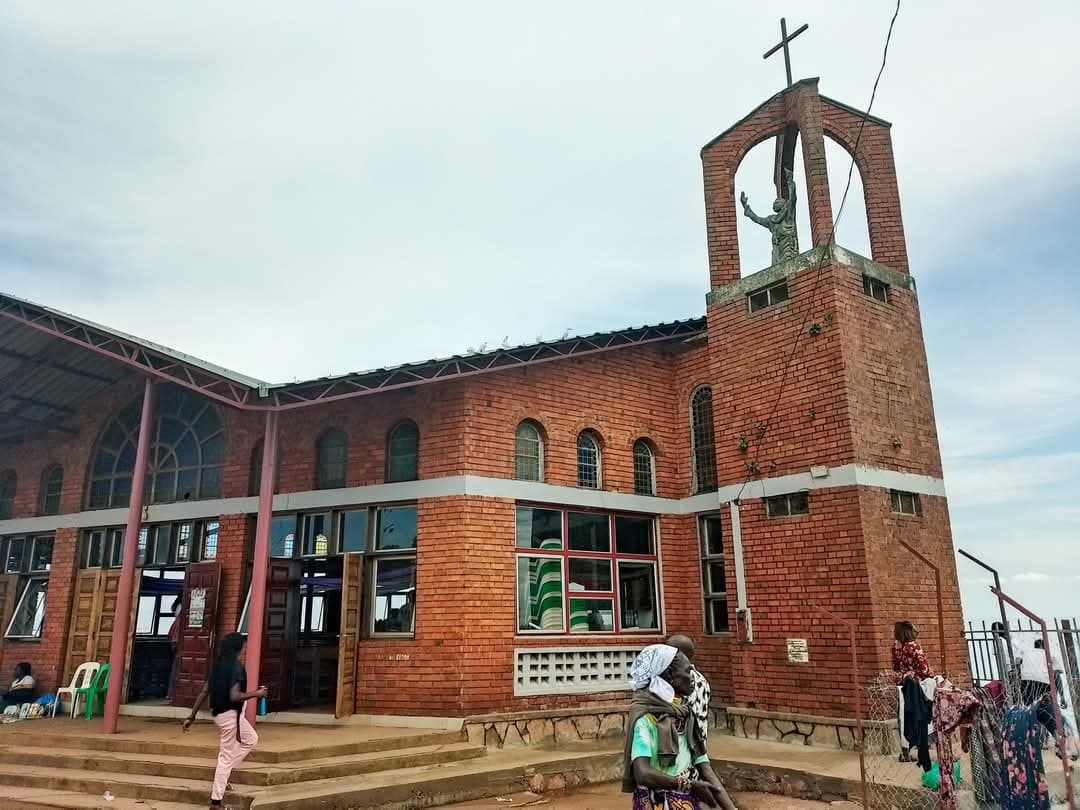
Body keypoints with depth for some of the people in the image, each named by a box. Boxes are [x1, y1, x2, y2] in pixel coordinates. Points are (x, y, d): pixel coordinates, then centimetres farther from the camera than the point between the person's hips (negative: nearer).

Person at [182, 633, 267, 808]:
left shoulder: (219, 665, 7)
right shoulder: (236, 666, -17)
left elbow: (204, 692, 8)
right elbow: (234, 696, -25)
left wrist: (192, 716, 11)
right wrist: (257, 693, -14)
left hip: (220, 713, 9)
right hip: (230, 714, -9)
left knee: (251, 739, 25)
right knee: (227, 757, 1)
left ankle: (223, 774, 21)